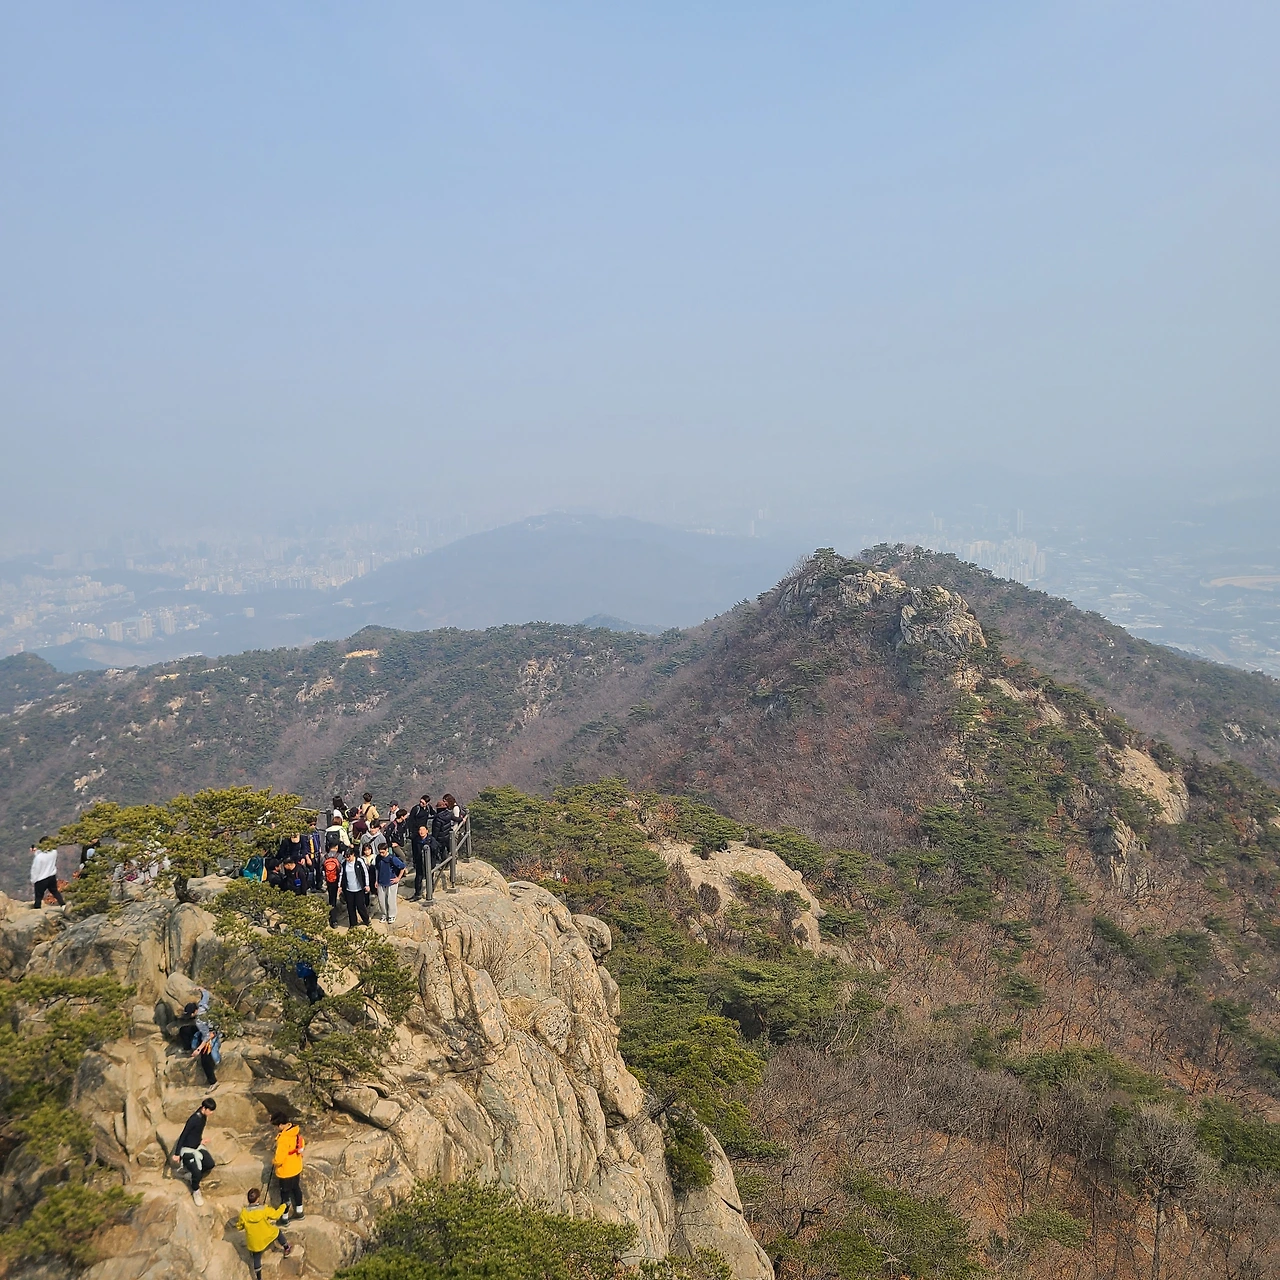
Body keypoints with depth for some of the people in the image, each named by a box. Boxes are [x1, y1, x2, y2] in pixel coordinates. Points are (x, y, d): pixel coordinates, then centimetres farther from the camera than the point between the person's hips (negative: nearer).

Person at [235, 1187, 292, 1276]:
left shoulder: (243, 1213, -22)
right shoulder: (264, 1209, -25)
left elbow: (239, 1227, -6)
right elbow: (276, 1214, -8)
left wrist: (238, 1222, 17)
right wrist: (284, 1206, 9)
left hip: (254, 1242, 1)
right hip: (267, 1236, -1)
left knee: (256, 1259, 21)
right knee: (277, 1232, 30)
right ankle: (287, 1249, 46)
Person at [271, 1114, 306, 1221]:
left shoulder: (283, 1139, -33)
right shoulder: (296, 1131, -8)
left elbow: (279, 1159, -28)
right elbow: (301, 1145, 8)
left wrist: (273, 1161, -7)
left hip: (286, 1171, -8)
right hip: (296, 1167, 8)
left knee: (285, 1193, 11)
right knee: (296, 1189, 24)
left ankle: (285, 1217, 28)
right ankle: (299, 1212, 39)